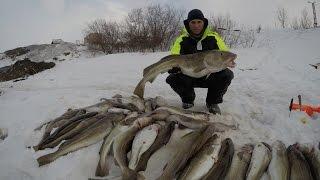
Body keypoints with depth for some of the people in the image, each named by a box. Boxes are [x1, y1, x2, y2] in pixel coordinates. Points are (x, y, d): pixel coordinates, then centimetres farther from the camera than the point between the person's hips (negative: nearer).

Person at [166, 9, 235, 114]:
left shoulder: (213, 37, -6)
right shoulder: (182, 40, -7)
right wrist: (174, 67, -37)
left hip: (209, 76, 0)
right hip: (189, 78, 0)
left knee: (227, 74, -27)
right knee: (172, 78, -28)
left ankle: (213, 102, 1)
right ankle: (187, 100, 5)